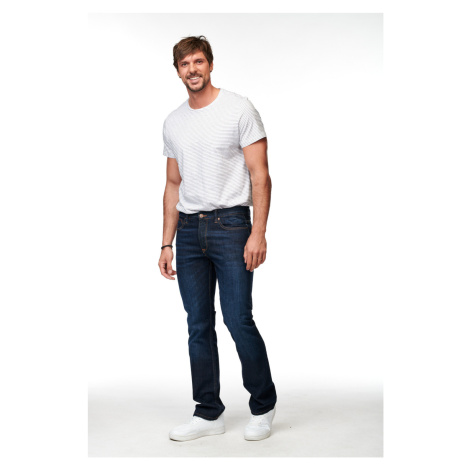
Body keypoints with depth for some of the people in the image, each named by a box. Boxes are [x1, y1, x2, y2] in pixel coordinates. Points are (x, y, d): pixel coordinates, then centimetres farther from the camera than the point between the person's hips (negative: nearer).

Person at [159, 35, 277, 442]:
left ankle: (263, 407, 15)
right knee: (199, 325, 7)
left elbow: (260, 176, -7)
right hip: (189, 229, 6)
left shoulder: (239, 109, -2)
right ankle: (209, 413, 20)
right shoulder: (173, 122, 15)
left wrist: (258, 233, -17)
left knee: (238, 320, -7)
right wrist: (167, 244, 12)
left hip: (230, 224, -5)